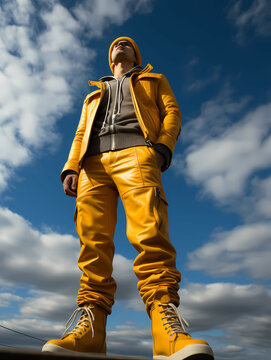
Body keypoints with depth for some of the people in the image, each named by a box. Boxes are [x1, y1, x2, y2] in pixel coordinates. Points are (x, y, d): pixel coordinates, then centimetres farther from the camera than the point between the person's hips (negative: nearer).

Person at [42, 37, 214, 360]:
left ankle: (166, 324, -28)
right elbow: (80, 134, 26)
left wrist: (163, 146, -7)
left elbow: (172, 112, 15)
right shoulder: (94, 94, 40)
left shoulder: (153, 80, 34)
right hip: (93, 162, 4)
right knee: (93, 242, -13)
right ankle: (89, 325, -14)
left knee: (150, 234, -25)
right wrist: (71, 167, 6)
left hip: (136, 153, -3)